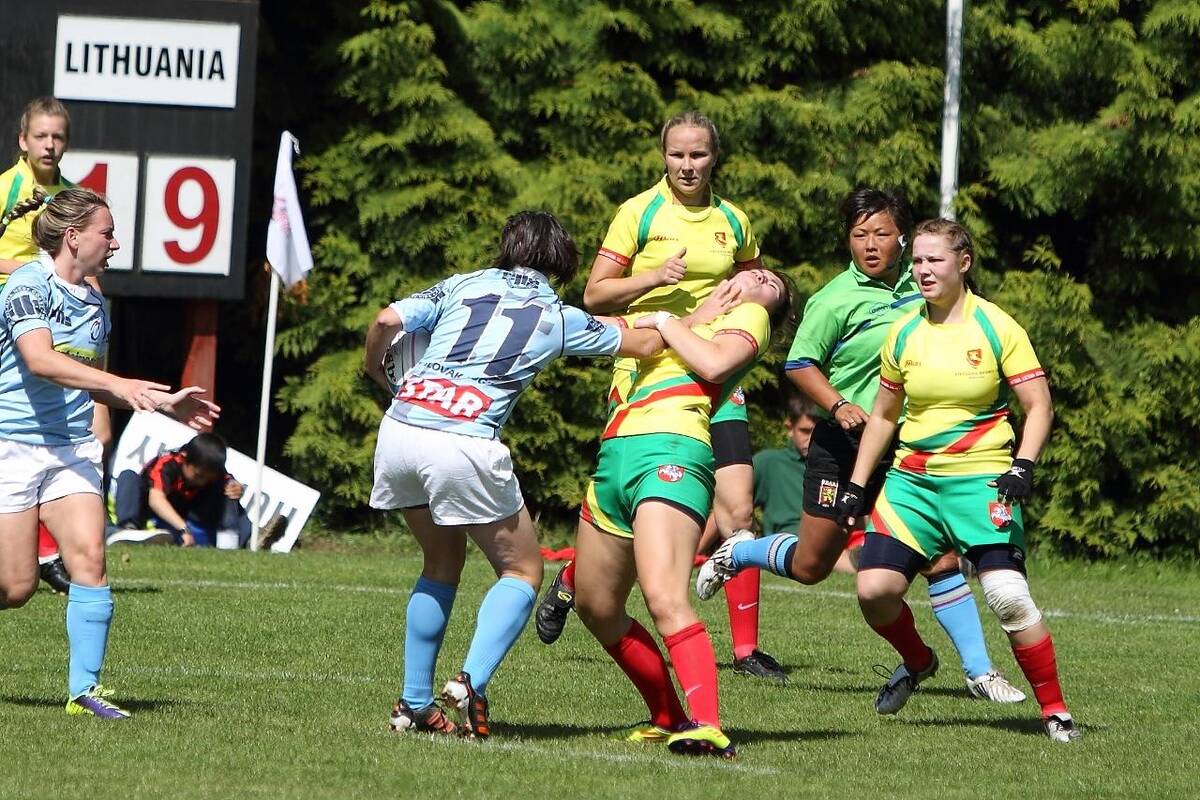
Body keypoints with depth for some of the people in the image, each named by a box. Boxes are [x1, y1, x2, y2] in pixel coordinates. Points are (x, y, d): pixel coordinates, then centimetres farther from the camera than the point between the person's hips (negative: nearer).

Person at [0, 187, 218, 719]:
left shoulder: (93, 303, 13)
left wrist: (164, 404, 20)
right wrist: (118, 385, -38)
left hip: (71, 448, 7)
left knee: (89, 559, -11)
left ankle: (85, 686, -8)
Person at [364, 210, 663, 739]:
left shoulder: (462, 286, 16)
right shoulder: (560, 318, 13)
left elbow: (387, 321, 3)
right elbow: (645, 344, 22)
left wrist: (375, 369, 22)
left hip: (400, 427, 4)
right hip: (465, 445, -4)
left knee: (443, 562, 25)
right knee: (522, 571, 12)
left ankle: (414, 703, 20)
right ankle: (471, 682, -11)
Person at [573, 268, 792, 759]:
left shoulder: (750, 315, 11)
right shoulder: (697, 318, 31)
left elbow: (714, 363, -10)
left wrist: (667, 322, 1)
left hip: (670, 450, -9)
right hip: (616, 455, 9)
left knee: (664, 599, -26)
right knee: (596, 609, 12)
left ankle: (707, 729, -36)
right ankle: (670, 719, 21)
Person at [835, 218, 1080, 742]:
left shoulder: (996, 328, -6)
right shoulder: (903, 333, 6)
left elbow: (1039, 407, -6)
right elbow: (882, 415, 18)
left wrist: (1023, 466, -21)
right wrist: (856, 485, 14)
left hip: (980, 480, -4)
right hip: (911, 479, 4)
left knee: (1008, 596, -18)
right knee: (875, 589, -10)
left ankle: (1054, 709, -2)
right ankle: (917, 662, 22)